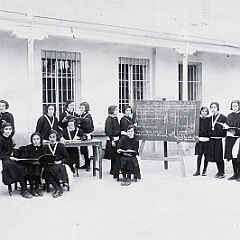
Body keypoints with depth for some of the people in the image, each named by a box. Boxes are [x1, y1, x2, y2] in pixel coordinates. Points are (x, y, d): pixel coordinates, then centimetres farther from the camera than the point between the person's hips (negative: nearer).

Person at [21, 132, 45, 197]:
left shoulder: (42, 148, 6)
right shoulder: (28, 148, 1)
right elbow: (23, 158, -9)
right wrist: (31, 162, -23)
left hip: (38, 165, 1)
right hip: (29, 165, -1)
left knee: (37, 167, -30)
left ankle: (37, 188, -19)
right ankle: (32, 188, -17)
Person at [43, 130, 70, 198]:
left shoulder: (61, 146, 4)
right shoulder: (46, 147, 12)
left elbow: (67, 158, 4)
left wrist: (60, 161, -12)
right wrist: (47, 161, -9)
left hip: (59, 165, -3)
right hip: (49, 165, 3)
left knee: (52, 170, -36)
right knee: (45, 173, -31)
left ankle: (58, 190, -23)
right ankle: (59, 189, -30)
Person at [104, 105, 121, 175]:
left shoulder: (115, 118, 12)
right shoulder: (109, 119, -14)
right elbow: (108, 131, -18)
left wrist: (119, 138, 18)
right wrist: (112, 140, -20)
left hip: (117, 139, 8)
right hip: (112, 140, -8)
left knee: (116, 155, 12)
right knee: (113, 156, -2)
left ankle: (115, 169, 22)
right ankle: (112, 171, 7)